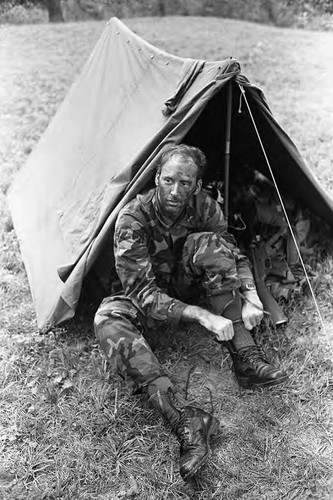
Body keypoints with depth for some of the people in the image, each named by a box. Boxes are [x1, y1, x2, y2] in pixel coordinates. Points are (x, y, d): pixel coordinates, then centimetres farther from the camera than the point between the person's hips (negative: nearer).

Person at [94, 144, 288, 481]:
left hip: (186, 287, 3)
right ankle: (184, 419, -46)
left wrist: (251, 298, -22)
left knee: (210, 243, -27)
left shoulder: (203, 206, -15)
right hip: (150, 303, -2)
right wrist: (202, 315, -41)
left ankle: (246, 361, -26)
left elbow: (235, 255, -4)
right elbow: (143, 292, -31)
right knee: (108, 317, -36)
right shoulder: (133, 220, -28)